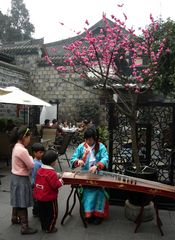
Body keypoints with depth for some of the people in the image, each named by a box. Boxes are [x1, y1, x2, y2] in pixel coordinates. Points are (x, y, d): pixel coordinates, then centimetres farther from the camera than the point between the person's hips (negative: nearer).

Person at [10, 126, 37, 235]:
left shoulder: (16, 147, 3)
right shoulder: (22, 150, -27)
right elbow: (31, 165, -19)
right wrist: (30, 157, -4)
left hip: (16, 177, 10)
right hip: (21, 179, -10)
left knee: (17, 200, 25)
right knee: (22, 203, 0)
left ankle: (15, 218, 43)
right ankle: (25, 227, 9)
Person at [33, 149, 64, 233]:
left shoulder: (40, 170, 0)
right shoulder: (52, 173, -26)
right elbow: (56, 185, -27)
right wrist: (60, 181, -9)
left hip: (39, 196, 8)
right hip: (49, 198, -8)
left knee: (42, 213, 21)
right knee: (52, 213, 11)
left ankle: (44, 227, 35)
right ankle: (49, 228, 21)